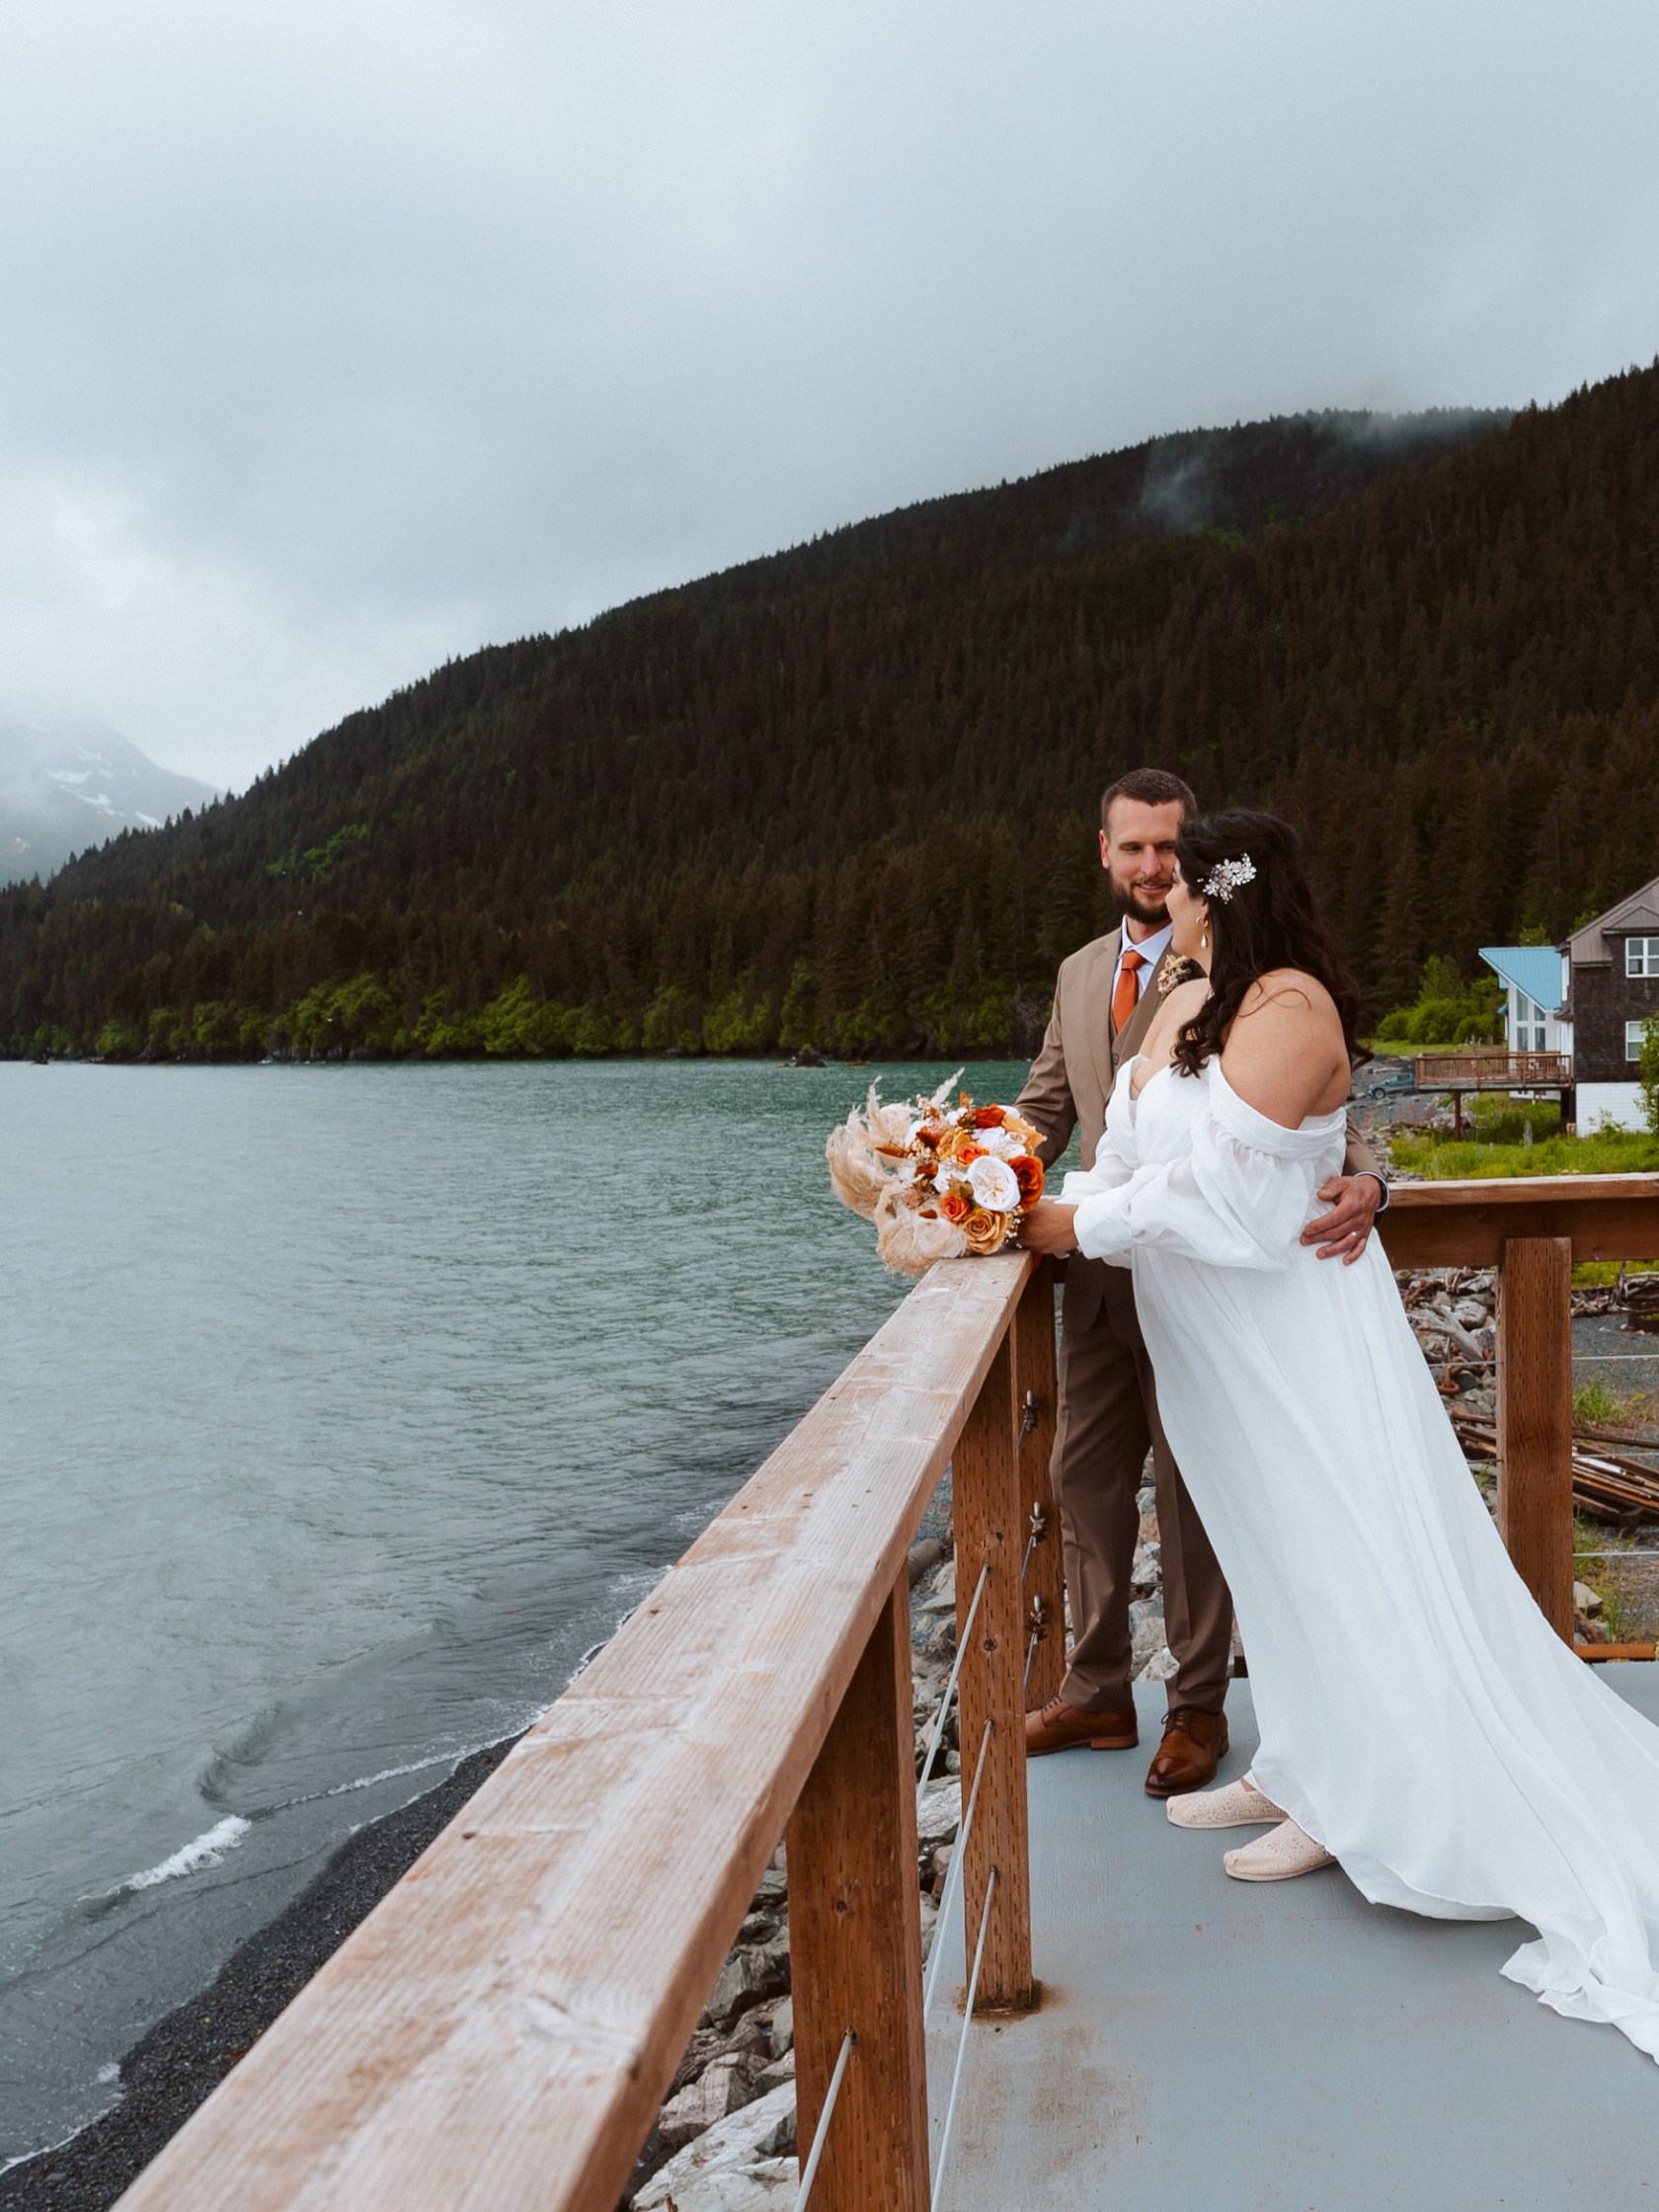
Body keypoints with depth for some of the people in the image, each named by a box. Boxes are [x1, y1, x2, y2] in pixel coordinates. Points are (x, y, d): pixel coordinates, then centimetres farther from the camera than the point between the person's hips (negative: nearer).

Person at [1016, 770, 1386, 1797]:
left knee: (1192, 1490, 5)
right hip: (1099, 1267, 6)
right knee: (1086, 1478, 13)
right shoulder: (1079, 975, 12)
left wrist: (1363, 1180, -35)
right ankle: (1098, 1694, 30)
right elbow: (1046, 1114, 14)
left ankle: (1198, 1709, 23)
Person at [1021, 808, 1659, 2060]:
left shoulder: (1289, 1007, -21)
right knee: (1269, 1547, 17)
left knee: (1335, 1549, 4)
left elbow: (1214, 1184, -26)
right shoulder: (1183, 1008, 7)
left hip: (1291, 1329, -9)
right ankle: (1299, 1769, 31)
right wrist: (1037, 1211, -7)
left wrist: (1078, 1227, -17)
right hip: (1215, 1331, 9)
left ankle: (1351, 1801, 19)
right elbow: (1130, 1159, 6)